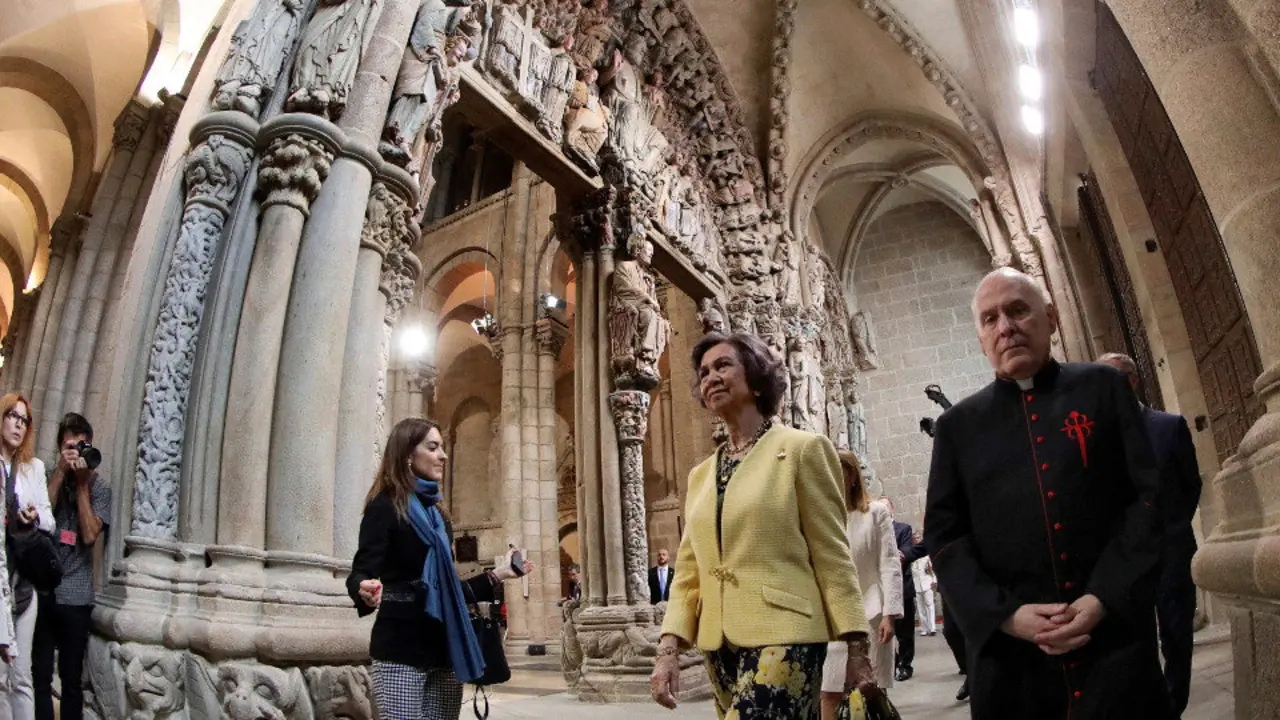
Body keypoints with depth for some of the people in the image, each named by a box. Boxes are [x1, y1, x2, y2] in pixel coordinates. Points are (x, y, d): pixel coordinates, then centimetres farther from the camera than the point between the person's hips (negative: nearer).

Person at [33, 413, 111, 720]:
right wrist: (61, 472, -14)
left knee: (71, 679, 7)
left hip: (76, 596, -1)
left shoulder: (99, 486, 0)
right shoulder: (47, 476, 4)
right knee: (40, 675, 6)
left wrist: (82, 483, -12)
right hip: (41, 590, 1)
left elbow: (89, 535, -11)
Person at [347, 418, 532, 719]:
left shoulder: (436, 511, 14)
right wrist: (365, 590, -39)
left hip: (445, 648, 7)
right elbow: (361, 573, -17)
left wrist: (496, 575, 22)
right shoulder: (385, 506, -7)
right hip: (401, 649, -7)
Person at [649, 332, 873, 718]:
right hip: (721, 646, 6)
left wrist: (857, 649, -6)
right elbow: (688, 569, 11)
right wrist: (669, 648, 1)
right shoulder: (701, 475, 13)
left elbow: (832, 555, -4)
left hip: (782, 638, -6)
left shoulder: (802, 449, -3)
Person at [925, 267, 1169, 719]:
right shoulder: (958, 425, 6)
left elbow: (1149, 495, 0)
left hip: (1115, 638, 0)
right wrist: (1005, 614, -10)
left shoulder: (1103, 389, 6)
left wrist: (1104, 599, -11)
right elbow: (943, 535, 3)